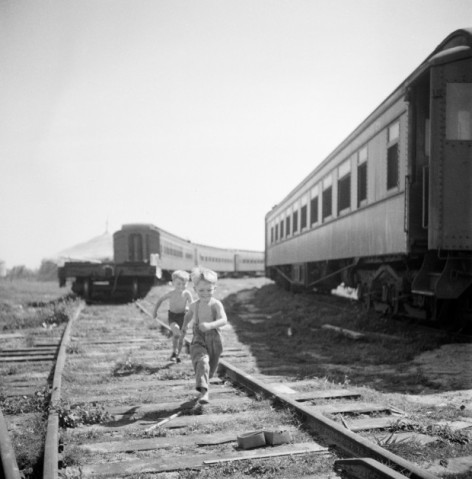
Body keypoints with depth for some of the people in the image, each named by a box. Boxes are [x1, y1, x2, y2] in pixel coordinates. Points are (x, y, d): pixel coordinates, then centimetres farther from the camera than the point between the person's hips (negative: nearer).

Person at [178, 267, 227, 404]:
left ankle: (203, 386, 45)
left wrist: (210, 325, -44)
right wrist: (183, 333, 29)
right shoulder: (194, 305, 1)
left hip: (214, 340, -1)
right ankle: (204, 391, -34)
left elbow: (223, 320, -26)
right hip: (198, 340, 1)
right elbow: (188, 316, 23)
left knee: (210, 369, 16)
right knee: (202, 362, -26)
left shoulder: (216, 304, -11)